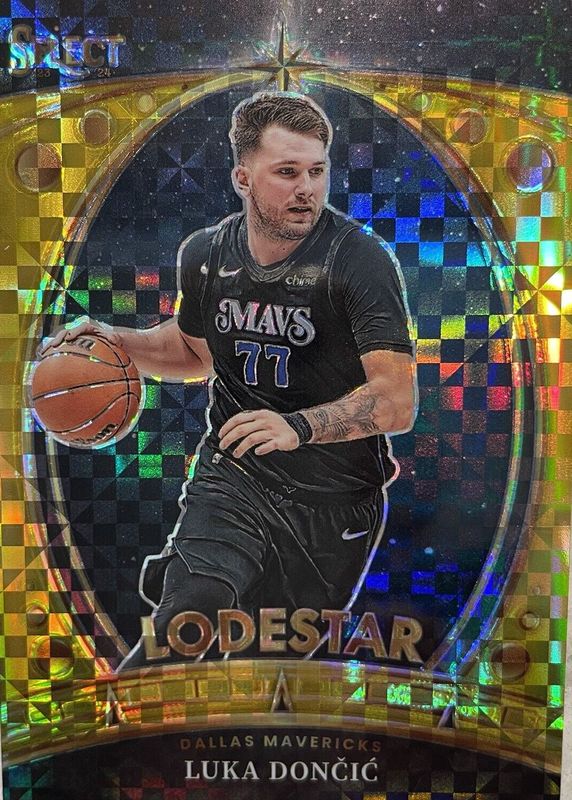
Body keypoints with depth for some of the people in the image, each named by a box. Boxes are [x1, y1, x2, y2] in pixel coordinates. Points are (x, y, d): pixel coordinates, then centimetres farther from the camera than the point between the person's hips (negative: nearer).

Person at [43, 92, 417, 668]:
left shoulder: (362, 259, -16)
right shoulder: (205, 254, -1)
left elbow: (398, 401, -23)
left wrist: (298, 426, -38)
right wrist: (117, 342, 2)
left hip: (336, 502, -1)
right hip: (231, 480, 2)